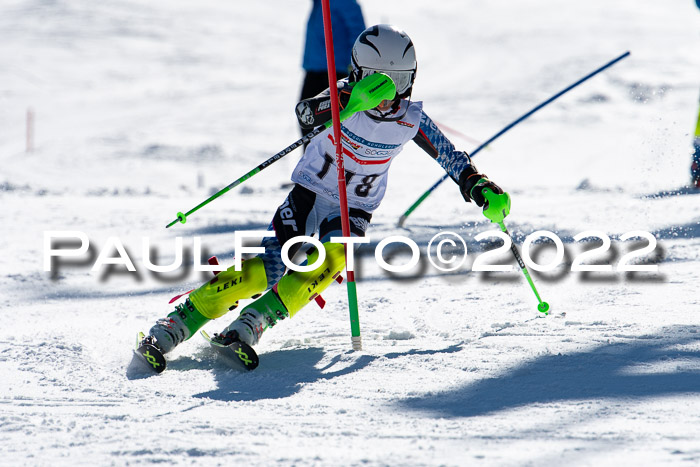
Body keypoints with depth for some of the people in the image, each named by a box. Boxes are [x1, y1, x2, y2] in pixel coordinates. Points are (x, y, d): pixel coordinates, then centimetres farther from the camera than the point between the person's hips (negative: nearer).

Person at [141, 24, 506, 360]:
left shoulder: (411, 119, -9)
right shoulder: (346, 96, -16)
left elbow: (449, 155, 7)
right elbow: (306, 113, -35)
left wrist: (476, 185, -3)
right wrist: (346, 100, -52)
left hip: (354, 210, 2)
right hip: (310, 193, -2)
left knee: (332, 258, -30)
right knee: (270, 268, -19)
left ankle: (255, 321, -31)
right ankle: (180, 321, -14)